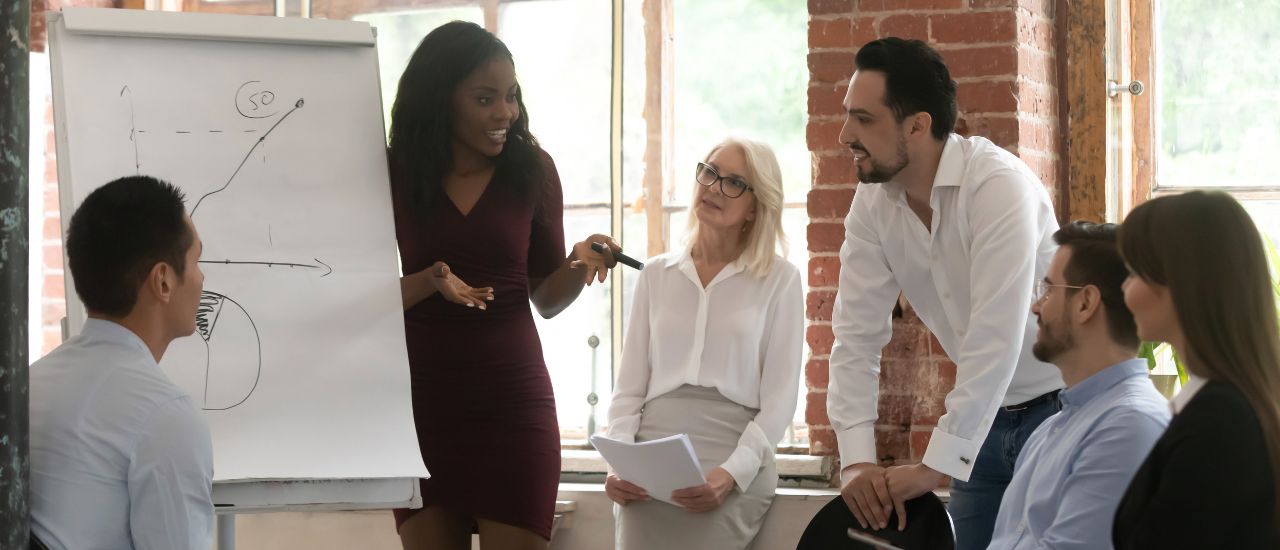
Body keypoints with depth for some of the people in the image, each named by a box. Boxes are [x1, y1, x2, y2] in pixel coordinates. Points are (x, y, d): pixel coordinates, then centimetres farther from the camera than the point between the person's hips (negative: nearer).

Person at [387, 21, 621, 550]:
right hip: (420, 405, 0)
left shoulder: (531, 170, 1)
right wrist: (431, 281, -19)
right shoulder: (392, 174, -2)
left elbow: (547, 299, 8)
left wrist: (580, 264, -12)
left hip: (512, 405, 0)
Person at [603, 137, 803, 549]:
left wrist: (731, 473, -17)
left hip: (734, 473, -3)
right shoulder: (656, 274, 14)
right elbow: (630, 386, 11)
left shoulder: (779, 279, 4)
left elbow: (779, 398, -2)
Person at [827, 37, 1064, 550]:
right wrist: (856, 460, -16)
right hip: (988, 412, 6)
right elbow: (857, 335, -5)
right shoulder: (873, 203, -4)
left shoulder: (998, 184, -25)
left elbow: (995, 338, -29)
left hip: (1059, 404, -6)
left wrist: (935, 466, -29)